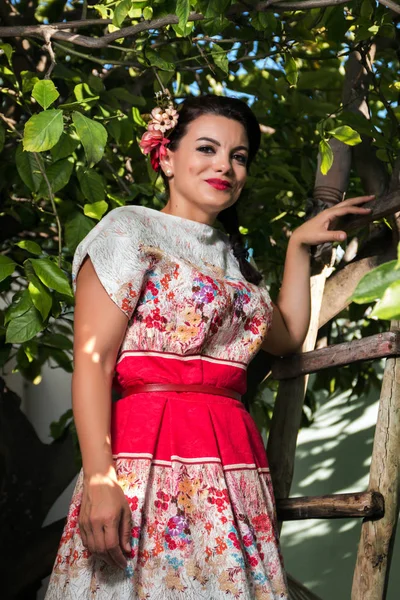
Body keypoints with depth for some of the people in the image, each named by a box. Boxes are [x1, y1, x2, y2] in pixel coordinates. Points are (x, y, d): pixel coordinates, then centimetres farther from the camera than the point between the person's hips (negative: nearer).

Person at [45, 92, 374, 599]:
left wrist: (298, 245, 30)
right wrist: (98, 476, -20)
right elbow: (92, 361, -9)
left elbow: (287, 336, 32)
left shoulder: (230, 254, 22)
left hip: (233, 463, 7)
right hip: (148, 451, -6)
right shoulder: (131, 229, 1)